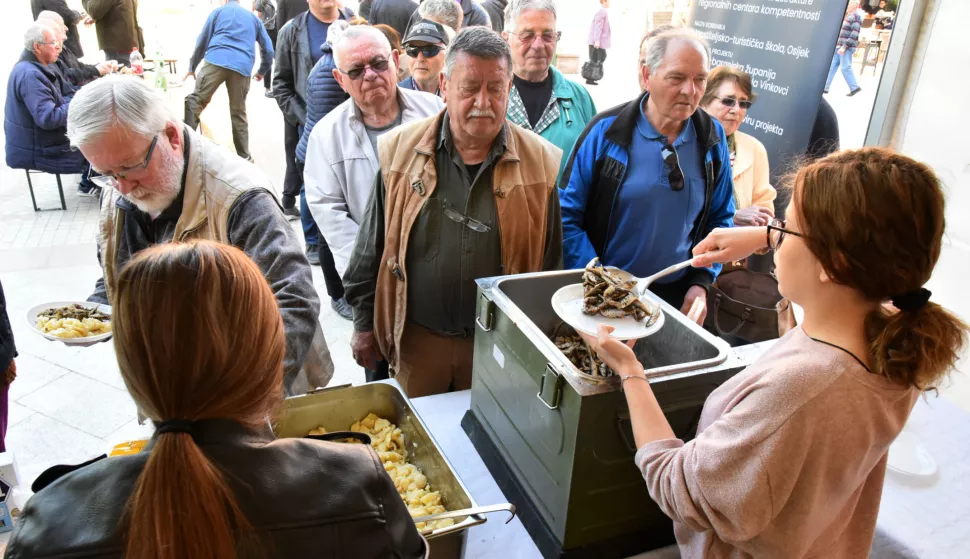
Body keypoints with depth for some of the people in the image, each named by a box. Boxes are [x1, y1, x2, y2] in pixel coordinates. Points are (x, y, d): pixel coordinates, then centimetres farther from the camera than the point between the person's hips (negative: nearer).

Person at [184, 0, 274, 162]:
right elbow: (268, 48, 27)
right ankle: (244, 156, 12)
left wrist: (192, 67, 29)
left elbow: (202, 42, 20)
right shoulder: (253, 17, 27)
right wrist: (263, 71, 42)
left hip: (216, 61, -2)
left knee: (195, 100, -5)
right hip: (242, 67, 2)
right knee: (238, 113, 10)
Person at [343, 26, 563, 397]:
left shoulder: (541, 162, -7)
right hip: (417, 336, 1)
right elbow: (372, 248, 2)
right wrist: (364, 323, 4)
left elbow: (551, 262, 0)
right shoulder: (401, 150, -6)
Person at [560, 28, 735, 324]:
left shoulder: (712, 138, -1)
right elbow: (567, 215, -12)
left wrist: (701, 282, -4)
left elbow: (720, 218, 7)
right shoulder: (605, 132, -11)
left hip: (678, 296, 3)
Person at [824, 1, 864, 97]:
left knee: (845, 67, -7)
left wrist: (845, 46, -23)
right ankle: (825, 87, 8)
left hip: (847, 47, -9)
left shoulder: (856, 16, -12)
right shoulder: (849, 16, 17)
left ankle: (854, 87, 1)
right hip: (840, 46, 9)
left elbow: (854, 34, -20)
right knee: (832, 66, 6)